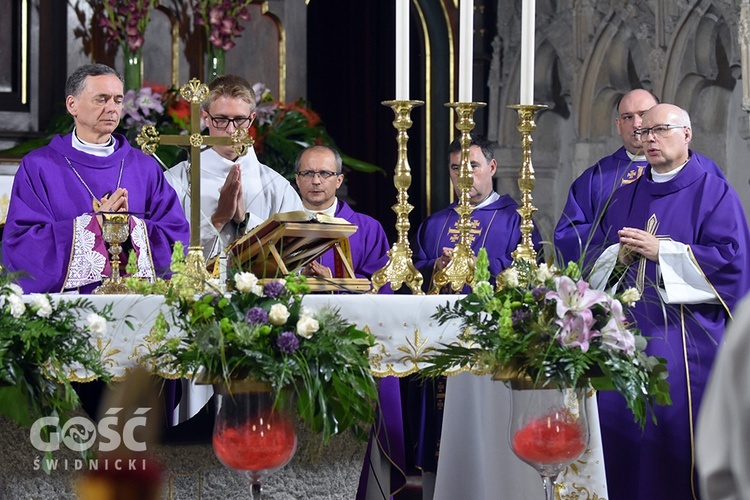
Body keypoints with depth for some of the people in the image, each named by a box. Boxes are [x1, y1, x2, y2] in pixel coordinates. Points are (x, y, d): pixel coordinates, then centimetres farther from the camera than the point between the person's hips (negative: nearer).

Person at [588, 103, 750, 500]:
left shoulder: (714, 194, 1)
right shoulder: (625, 197, 17)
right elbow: (597, 263, 18)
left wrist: (661, 251, -13)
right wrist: (620, 255, -4)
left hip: (683, 340, -5)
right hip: (627, 330, 5)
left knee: (676, 426, -8)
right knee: (619, 426, 1)